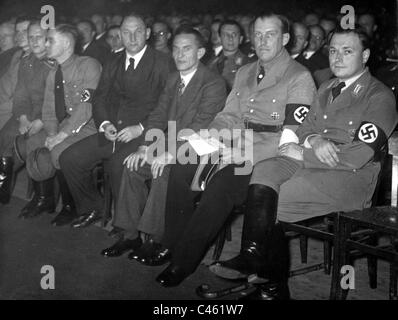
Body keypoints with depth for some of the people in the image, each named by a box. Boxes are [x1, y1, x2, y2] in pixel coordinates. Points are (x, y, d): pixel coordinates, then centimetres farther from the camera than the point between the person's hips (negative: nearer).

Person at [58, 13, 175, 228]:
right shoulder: (113, 65, 18)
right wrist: (104, 124, -4)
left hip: (143, 134, -6)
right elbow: (99, 98, 16)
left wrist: (141, 128, -18)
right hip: (111, 132, 6)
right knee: (69, 159, -8)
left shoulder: (163, 64, -2)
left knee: (118, 164, -30)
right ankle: (91, 208, 13)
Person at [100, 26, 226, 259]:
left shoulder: (214, 84, -12)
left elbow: (201, 127, -22)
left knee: (164, 172, -31)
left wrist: (171, 154, -29)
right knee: (132, 167, -11)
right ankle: (130, 235, -3)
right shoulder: (173, 80, 14)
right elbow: (158, 117, 10)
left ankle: (157, 240, -18)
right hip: (171, 146, 7)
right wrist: (146, 148, -7)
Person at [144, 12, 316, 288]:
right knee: (180, 172, -15)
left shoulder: (299, 77, -6)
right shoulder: (245, 73, 19)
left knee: (219, 188, -30)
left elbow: (292, 136, -15)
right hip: (236, 150, 7)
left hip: (268, 158, -7)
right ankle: (171, 247, -4)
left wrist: (245, 154, -24)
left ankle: (183, 262, -16)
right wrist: (210, 135, -3)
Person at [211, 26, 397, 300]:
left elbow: (357, 157, -15)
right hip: (312, 163, 7)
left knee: (272, 201, -23)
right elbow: (304, 129, 16)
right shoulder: (326, 90, 21)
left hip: (354, 177, -7)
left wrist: (303, 154, -12)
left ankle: (274, 286, -13)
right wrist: (314, 141, -10)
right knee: (264, 170, -21)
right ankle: (252, 254, -24)